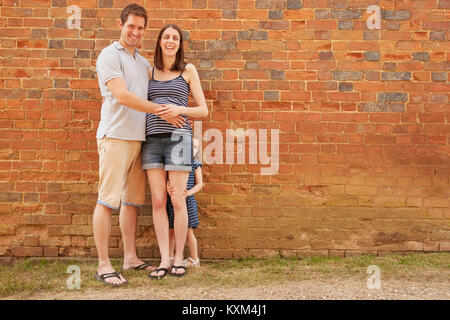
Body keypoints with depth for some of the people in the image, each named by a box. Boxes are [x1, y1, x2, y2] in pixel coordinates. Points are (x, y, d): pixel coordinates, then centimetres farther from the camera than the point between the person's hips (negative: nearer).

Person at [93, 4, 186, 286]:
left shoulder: (143, 62, 21)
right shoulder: (110, 55, -2)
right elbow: (122, 96, -13)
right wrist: (162, 110, -10)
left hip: (138, 137, 8)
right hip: (115, 136, -7)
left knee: (133, 200, 10)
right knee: (108, 200, -5)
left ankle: (131, 257, 20)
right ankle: (104, 265, 1)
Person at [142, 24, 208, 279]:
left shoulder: (188, 70, 7)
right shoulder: (150, 72, 16)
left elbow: (203, 110, 3)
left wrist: (179, 109, -14)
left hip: (178, 138, -3)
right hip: (153, 139, 3)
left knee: (177, 200, -3)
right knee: (158, 201, -1)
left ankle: (179, 259, 10)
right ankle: (165, 259, 6)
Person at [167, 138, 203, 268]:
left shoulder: (195, 164, 2)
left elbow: (199, 184, 0)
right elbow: (167, 179, 0)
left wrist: (188, 193, -17)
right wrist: (168, 187, -23)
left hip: (187, 201, -2)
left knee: (188, 230, 1)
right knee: (171, 230, 8)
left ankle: (194, 259, 15)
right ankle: (170, 258, 21)